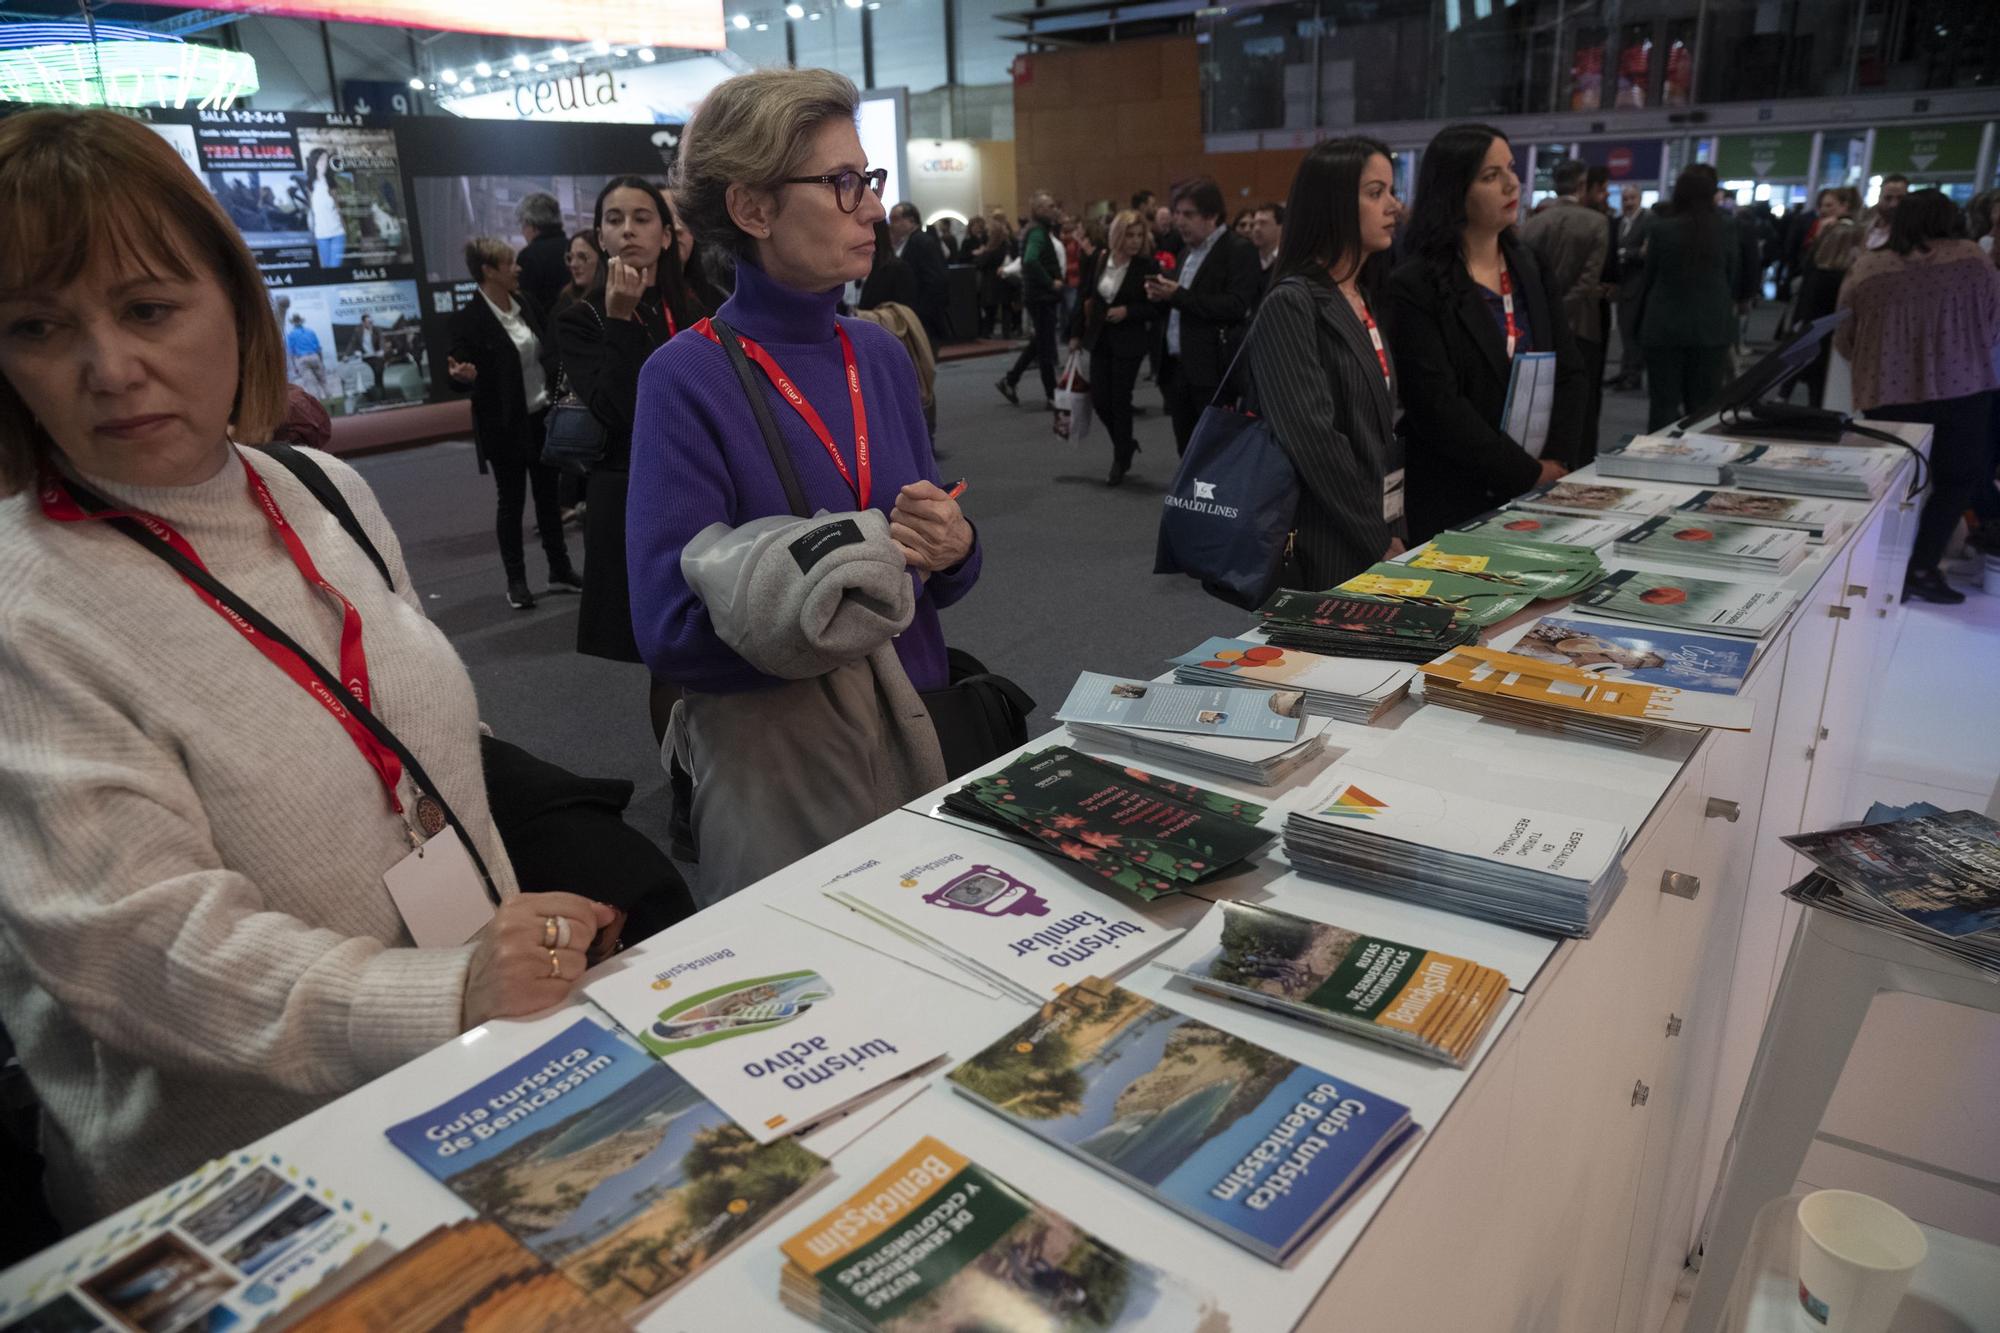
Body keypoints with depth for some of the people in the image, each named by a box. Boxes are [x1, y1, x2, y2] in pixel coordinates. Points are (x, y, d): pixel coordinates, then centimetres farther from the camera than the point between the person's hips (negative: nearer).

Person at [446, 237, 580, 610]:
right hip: (505, 426, -5)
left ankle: (560, 567, 25)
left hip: (542, 417, 5)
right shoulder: (469, 319, -14)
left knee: (549, 495, 14)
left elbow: (547, 352, 13)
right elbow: (459, 375, -14)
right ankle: (516, 580, 14)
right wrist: (462, 375, -35)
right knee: (511, 501, 4)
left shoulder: (526, 303, 3)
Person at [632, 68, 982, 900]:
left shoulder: (882, 356, 4)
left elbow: (934, 566, 9)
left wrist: (953, 550, -14)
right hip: (771, 745, -5)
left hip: (910, 716, 5)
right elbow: (673, 630, -19)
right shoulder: (688, 381, -12)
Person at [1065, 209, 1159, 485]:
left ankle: (1120, 461, 15)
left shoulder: (1147, 266, -10)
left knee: (1120, 400, -1)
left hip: (1129, 343, -4)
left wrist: (1127, 311, -20)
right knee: (1099, 398, 4)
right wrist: (1076, 334, 9)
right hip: (1100, 339, 4)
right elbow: (1086, 298, 9)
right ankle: (1126, 444, 29)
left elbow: (1156, 308, -8)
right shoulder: (1098, 260, 2)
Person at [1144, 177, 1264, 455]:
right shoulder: (1187, 251, 19)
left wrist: (1178, 295, -21)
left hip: (1213, 372, -8)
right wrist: (1162, 295, 1)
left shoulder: (1239, 251, -8)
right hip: (1177, 367, 8)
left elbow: (1236, 307, -20)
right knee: (1187, 452, 13)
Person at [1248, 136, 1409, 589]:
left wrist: (1395, 528, 6)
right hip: (1328, 549, -8)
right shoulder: (1291, 305, -14)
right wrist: (1380, 542, -15)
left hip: (1381, 527, 8)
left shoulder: (1364, 298, 12)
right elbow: (1313, 439, -20)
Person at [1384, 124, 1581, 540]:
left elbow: (1569, 370, 8)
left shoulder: (1527, 267, 10)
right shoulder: (1415, 286, -10)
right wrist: (1531, 473, -15)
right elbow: (1437, 407, -17)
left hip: (1538, 490, 6)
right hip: (1454, 505, -6)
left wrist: (1557, 461, -7)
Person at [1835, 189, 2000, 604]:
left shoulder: (1866, 268, 3)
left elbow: (1844, 340, 9)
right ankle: (1923, 566, 0)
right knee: (1957, 477, 10)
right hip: (1961, 386, -1)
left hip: (1887, 391, 2)